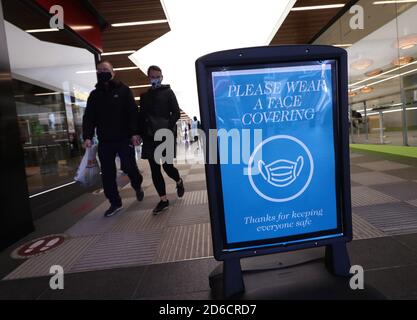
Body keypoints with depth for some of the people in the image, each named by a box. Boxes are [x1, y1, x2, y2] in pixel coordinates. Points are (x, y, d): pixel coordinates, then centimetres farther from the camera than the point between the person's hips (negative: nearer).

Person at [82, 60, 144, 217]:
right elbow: (88, 117, 8)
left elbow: (133, 113, -6)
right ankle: (115, 203, 18)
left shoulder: (123, 90, 2)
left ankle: (137, 186, 32)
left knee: (129, 167, -1)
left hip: (124, 139, -3)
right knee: (107, 174, 5)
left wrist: (134, 133, -16)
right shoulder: (94, 94, 12)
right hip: (104, 141, 4)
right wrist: (87, 136, -5)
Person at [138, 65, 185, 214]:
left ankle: (179, 182, 28)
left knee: (167, 166, -6)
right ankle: (163, 200, 13)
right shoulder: (144, 96, 15)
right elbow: (141, 117, 15)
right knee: (154, 169, 2)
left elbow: (176, 113, -3)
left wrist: (166, 128, -16)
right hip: (150, 138, 4)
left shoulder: (168, 92, 5)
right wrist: (142, 133, 1)